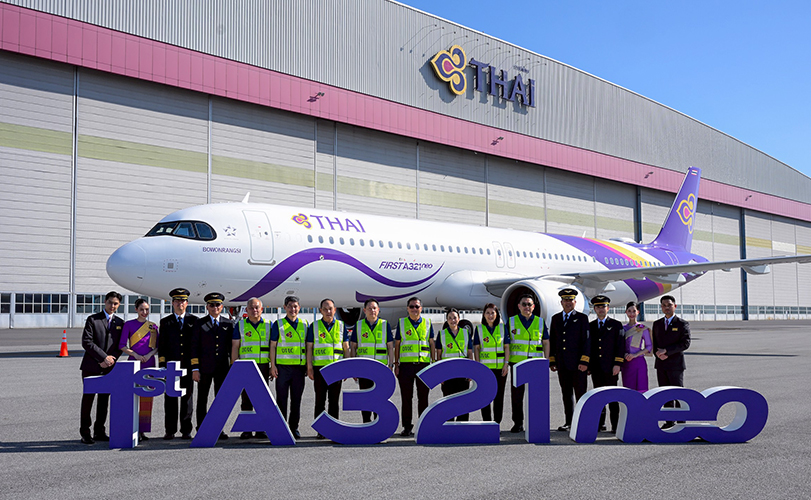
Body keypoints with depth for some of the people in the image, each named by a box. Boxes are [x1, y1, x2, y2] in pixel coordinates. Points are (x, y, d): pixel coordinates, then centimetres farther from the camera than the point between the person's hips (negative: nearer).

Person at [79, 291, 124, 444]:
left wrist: (111, 359, -6)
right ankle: (85, 433, 5)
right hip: (91, 367, -4)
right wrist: (103, 357, -13)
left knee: (104, 400, 7)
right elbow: (86, 342, -9)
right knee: (88, 398, -1)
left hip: (108, 368, 4)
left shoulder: (120, 323, 12)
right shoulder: (92, 319, 0)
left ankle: (99, 432, 15)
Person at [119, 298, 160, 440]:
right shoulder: (129, 325, 1)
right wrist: (135, 354, -13)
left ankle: (143, 430, 9)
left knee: (147, 397, 3)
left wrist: (150, 354, -7)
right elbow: (122, 345, -1)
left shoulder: (153, 326, 10)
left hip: (149, 363, 3)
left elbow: (158, 346, 12)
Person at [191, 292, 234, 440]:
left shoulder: (229, 324, 8)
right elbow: (194, 347, 1)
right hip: (205, 368, -1)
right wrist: (195, 369, -6)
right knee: (202, 400, 5)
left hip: (223, 368, 1)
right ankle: (201, 430, 12)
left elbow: (232, 347, 9)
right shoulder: (200, 324, 4)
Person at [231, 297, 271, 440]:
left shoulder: (268, 325, 9)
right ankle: (246, 429, 6)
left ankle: (261, 429, 8)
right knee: (246, 398, 1)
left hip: (263, 366, 0)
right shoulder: (240, 325, 8)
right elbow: (235, 347, 6)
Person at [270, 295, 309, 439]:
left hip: (299, 367, 2)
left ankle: (294, 428, 14)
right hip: (282, 366, -2)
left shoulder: (304, 324, 10)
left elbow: (307, 346, 13)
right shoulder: (278, 324, 2)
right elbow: (273, 345, 2)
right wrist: (273, 365, -5)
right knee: (282, 398, 2)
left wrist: (308, 366, 8)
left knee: (297, 399, 5)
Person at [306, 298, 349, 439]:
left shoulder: (341, 326, 8)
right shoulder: (314, 326, 5)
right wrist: (309, 367, -4)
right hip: (319, 368, -1)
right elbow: (309, 348, 4)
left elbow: (346, 348, 9)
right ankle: (320, 430, 7)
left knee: (334, 400, 4)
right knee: (320, 400, 1)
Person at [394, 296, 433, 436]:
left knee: (423, 397, 3)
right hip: (406, 365, 0)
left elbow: (432, 344, 10)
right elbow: (397, 344, 9)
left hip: (423, 364, 0)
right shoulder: (401, 322, 8)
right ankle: (407, 427, 10)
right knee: (406, 397, 3)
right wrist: (396, 364, 3)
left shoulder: (427, 323, 9)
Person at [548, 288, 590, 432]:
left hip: (577, 365, -4)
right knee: (566, 394, 9)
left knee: (580, 394, -1)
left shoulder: (582, 318, 2)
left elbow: (586, 341, -4)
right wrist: (552, 361, 8)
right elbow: (552, 341, 15)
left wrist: (584, 361, -12)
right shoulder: (556, 318, 14)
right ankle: (569, 422, 16)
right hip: (562, 364, 4)